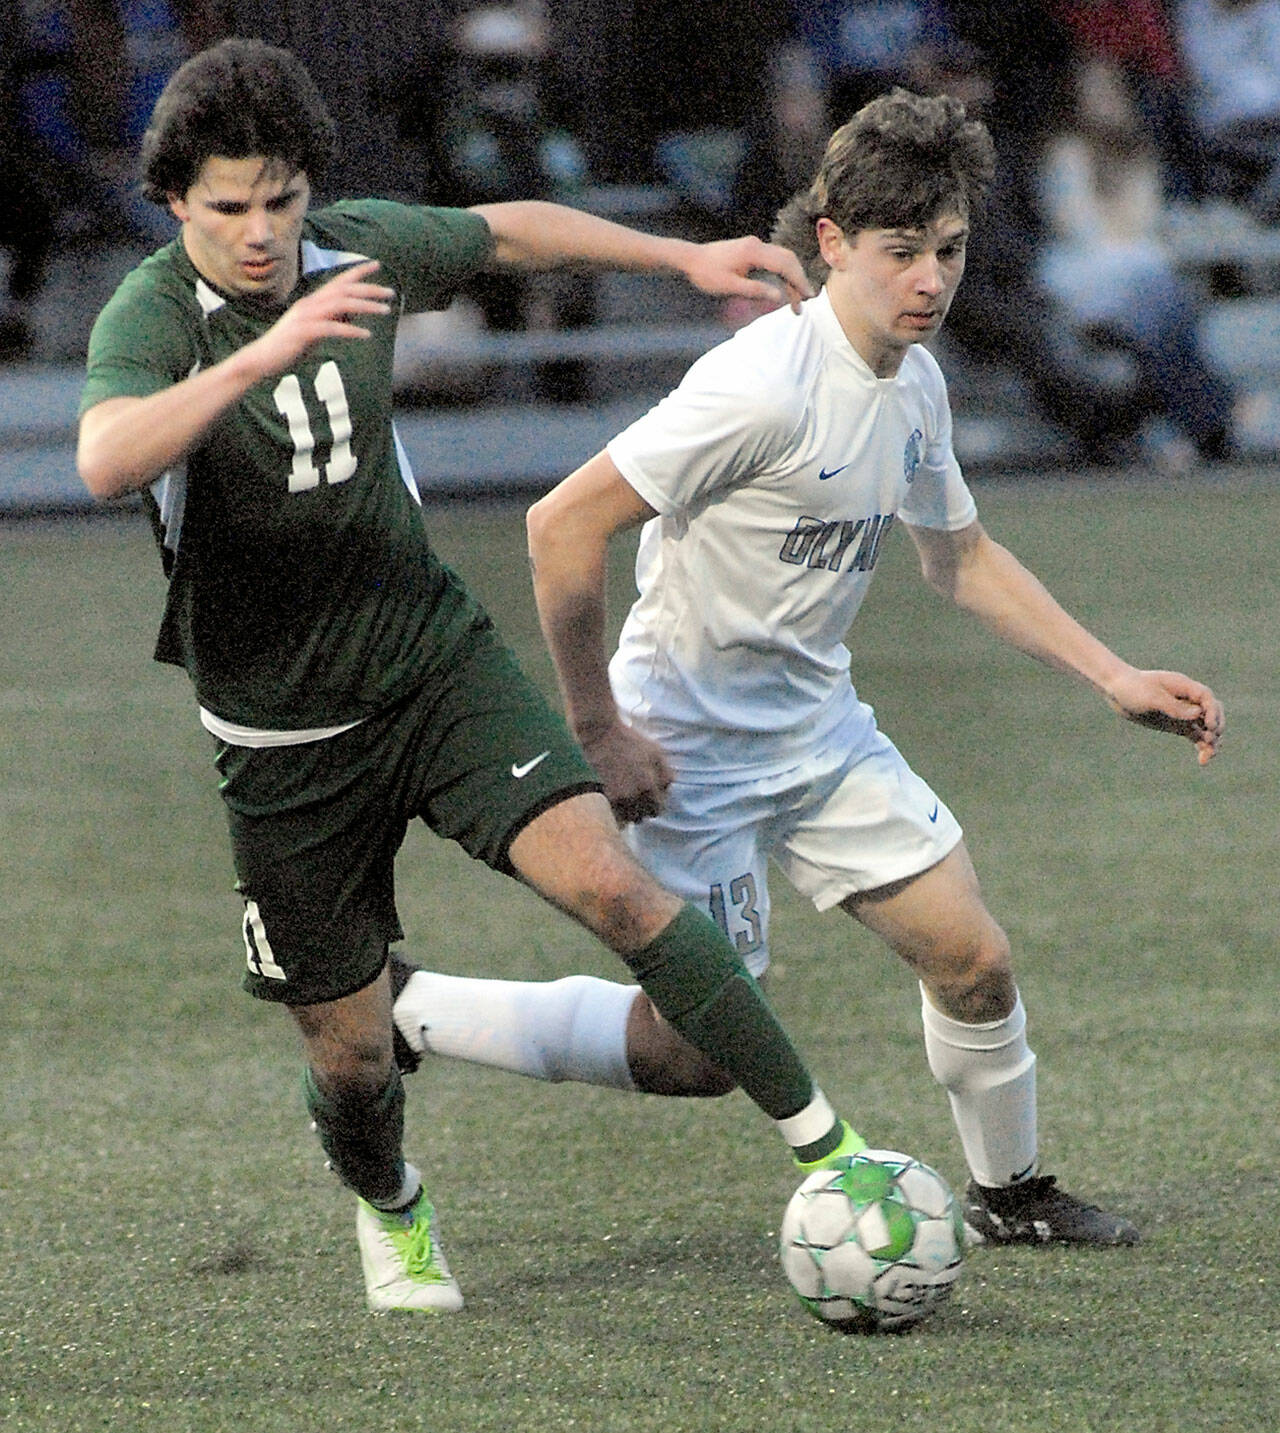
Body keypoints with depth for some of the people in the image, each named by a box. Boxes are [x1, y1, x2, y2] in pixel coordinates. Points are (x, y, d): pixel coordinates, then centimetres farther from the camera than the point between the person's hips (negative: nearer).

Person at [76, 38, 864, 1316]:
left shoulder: (359, 248, -3)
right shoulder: (150, 317, -17)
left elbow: (509, 232, 19)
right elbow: (106, 461, -39)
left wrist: (686, 256, 20)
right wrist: (261, 354, -48)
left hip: (434, 661, 2)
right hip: (284, 733, -2)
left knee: (609, 883, -20)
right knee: (348, 1051, 6)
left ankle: (825, 1143, -16)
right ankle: (391, 1213, 41)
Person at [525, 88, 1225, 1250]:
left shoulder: (915, 384, 1)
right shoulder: (767, 386, -27)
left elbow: (959, 555, 20)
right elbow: (563, 527, -27)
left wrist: (1115, 677, 13)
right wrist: (600, 734, -21)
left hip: (820, 728, 8)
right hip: (691, 746, -8)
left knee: (974, 962, 6)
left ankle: (1010, 1192, 29)